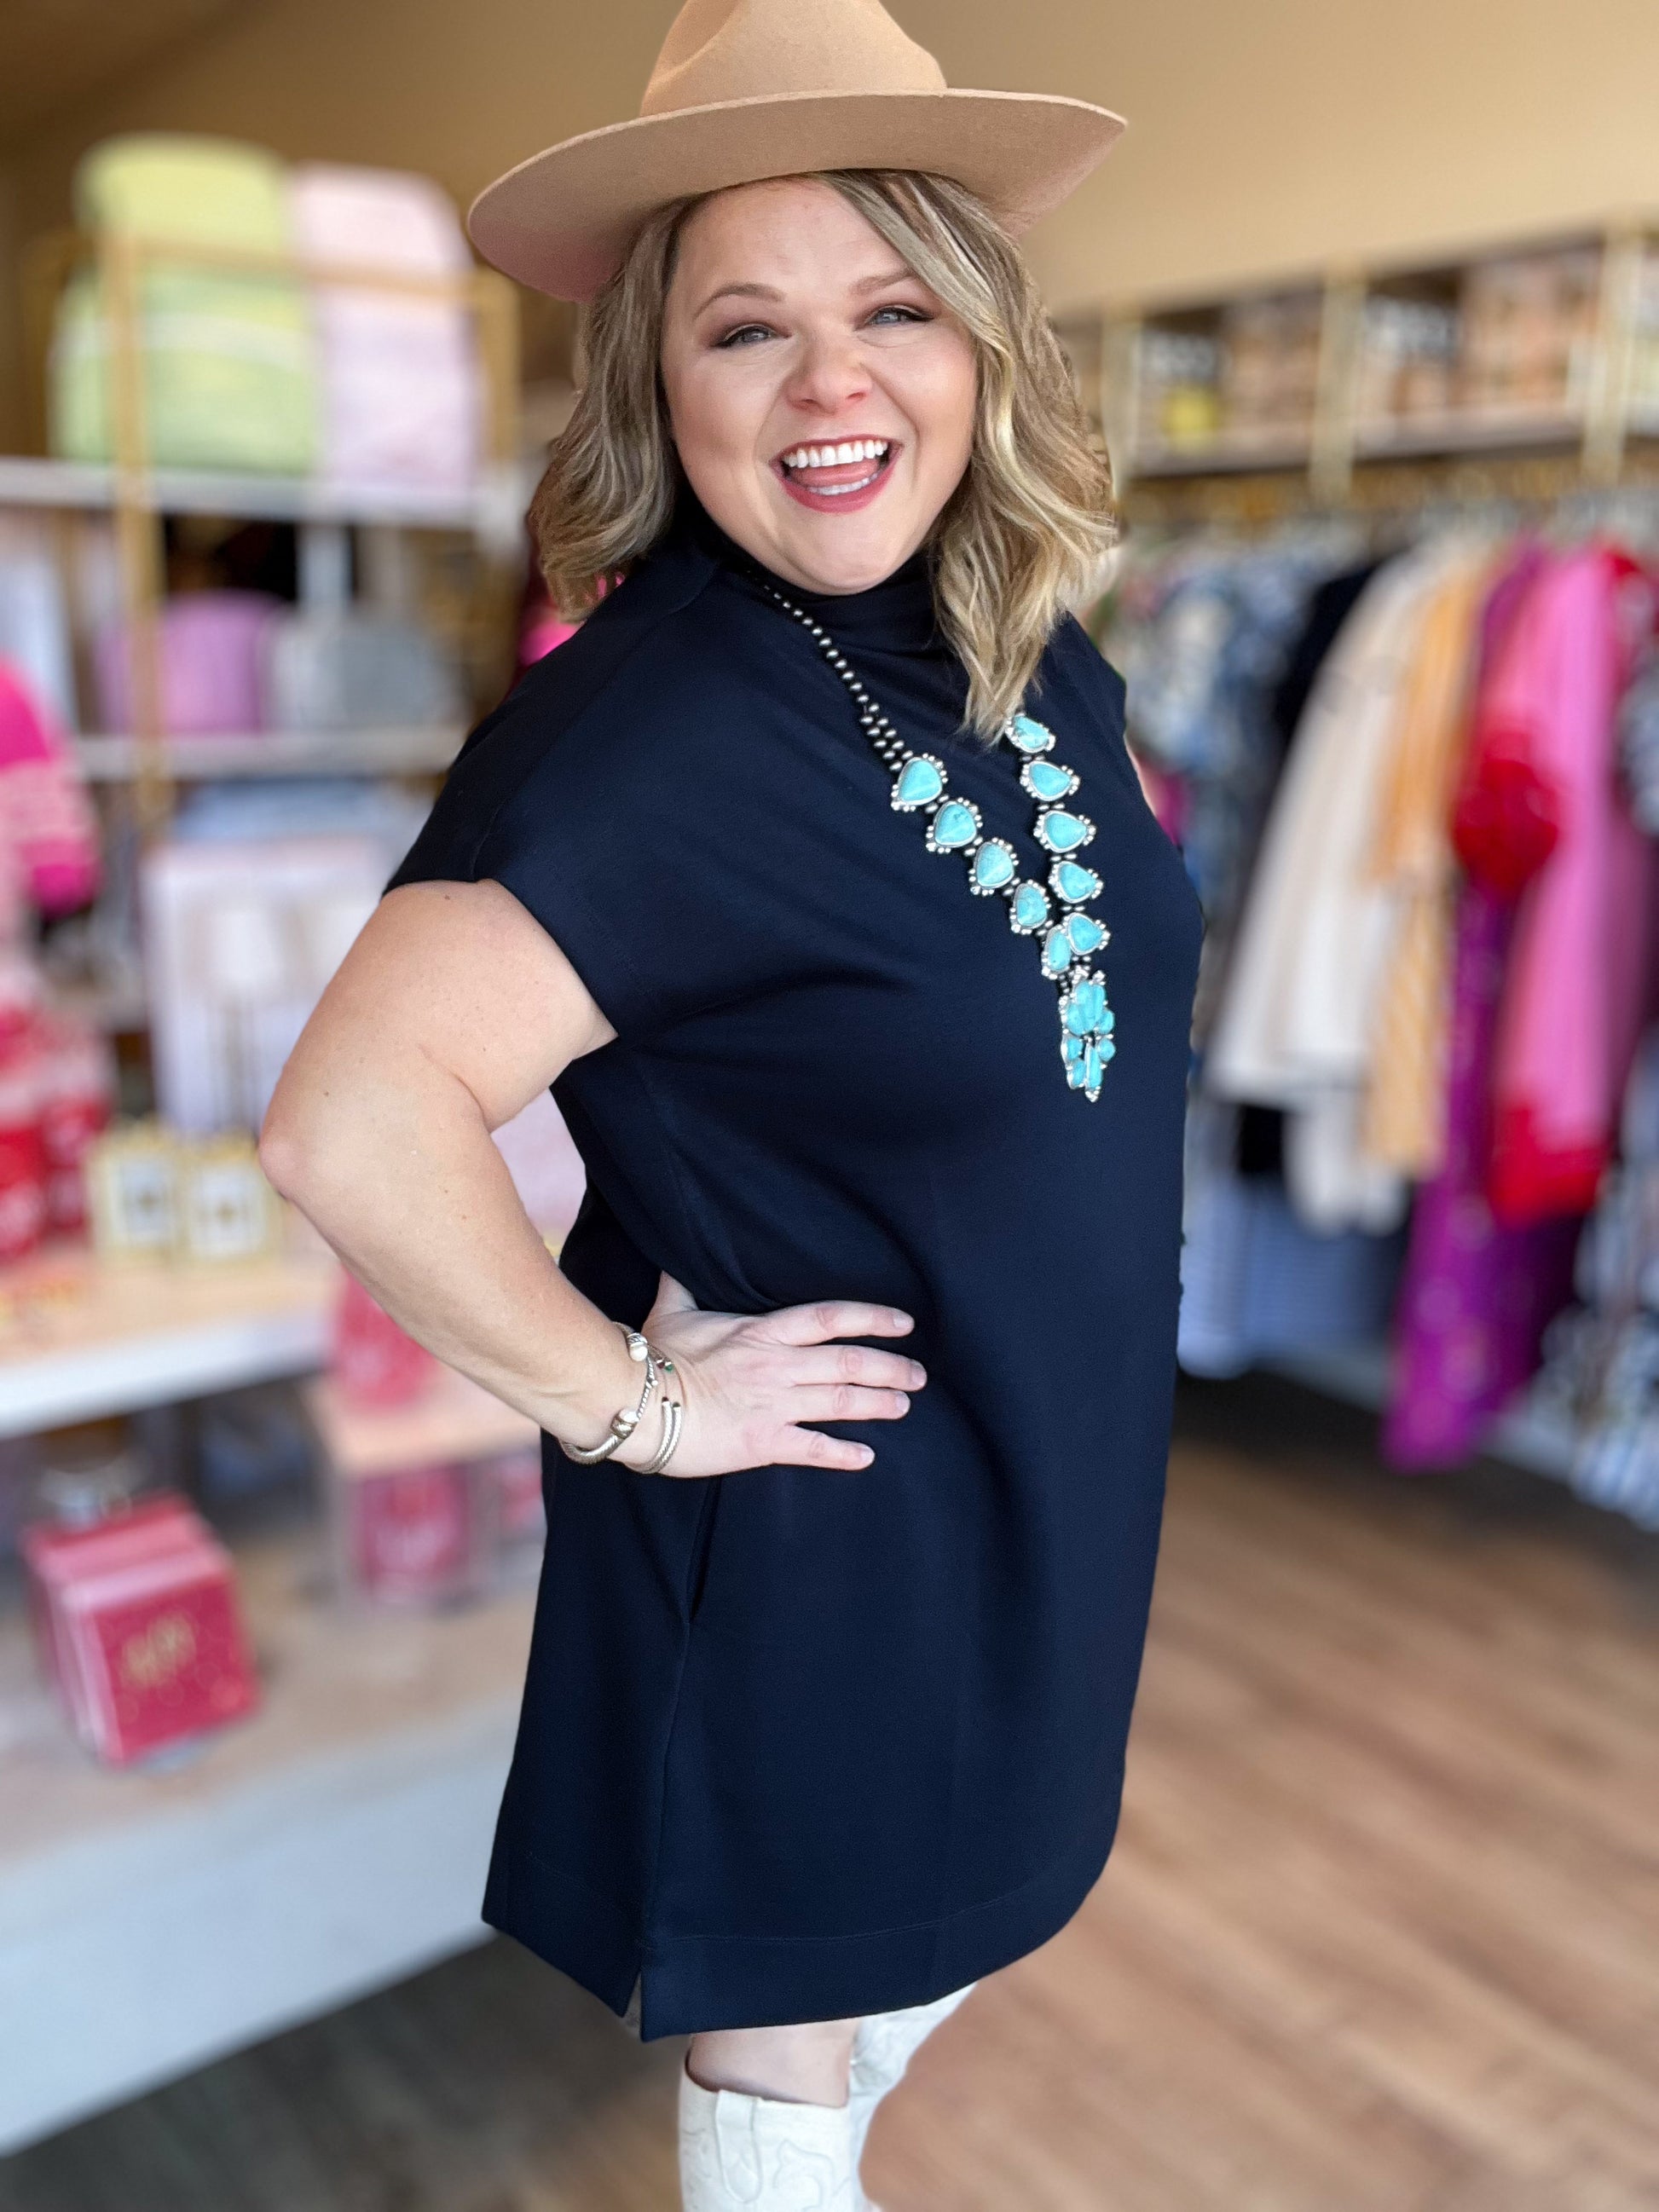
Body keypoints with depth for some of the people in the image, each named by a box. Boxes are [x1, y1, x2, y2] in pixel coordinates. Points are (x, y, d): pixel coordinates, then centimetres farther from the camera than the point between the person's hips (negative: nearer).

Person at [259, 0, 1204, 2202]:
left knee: (923, 1953, 31)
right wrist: (620, 1397, -25)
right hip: (806, 1523, -7)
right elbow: (351, 1125, -37)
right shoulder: (638, 730, -27)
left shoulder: (1038, 661, -3)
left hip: (1048, 1498, 8)